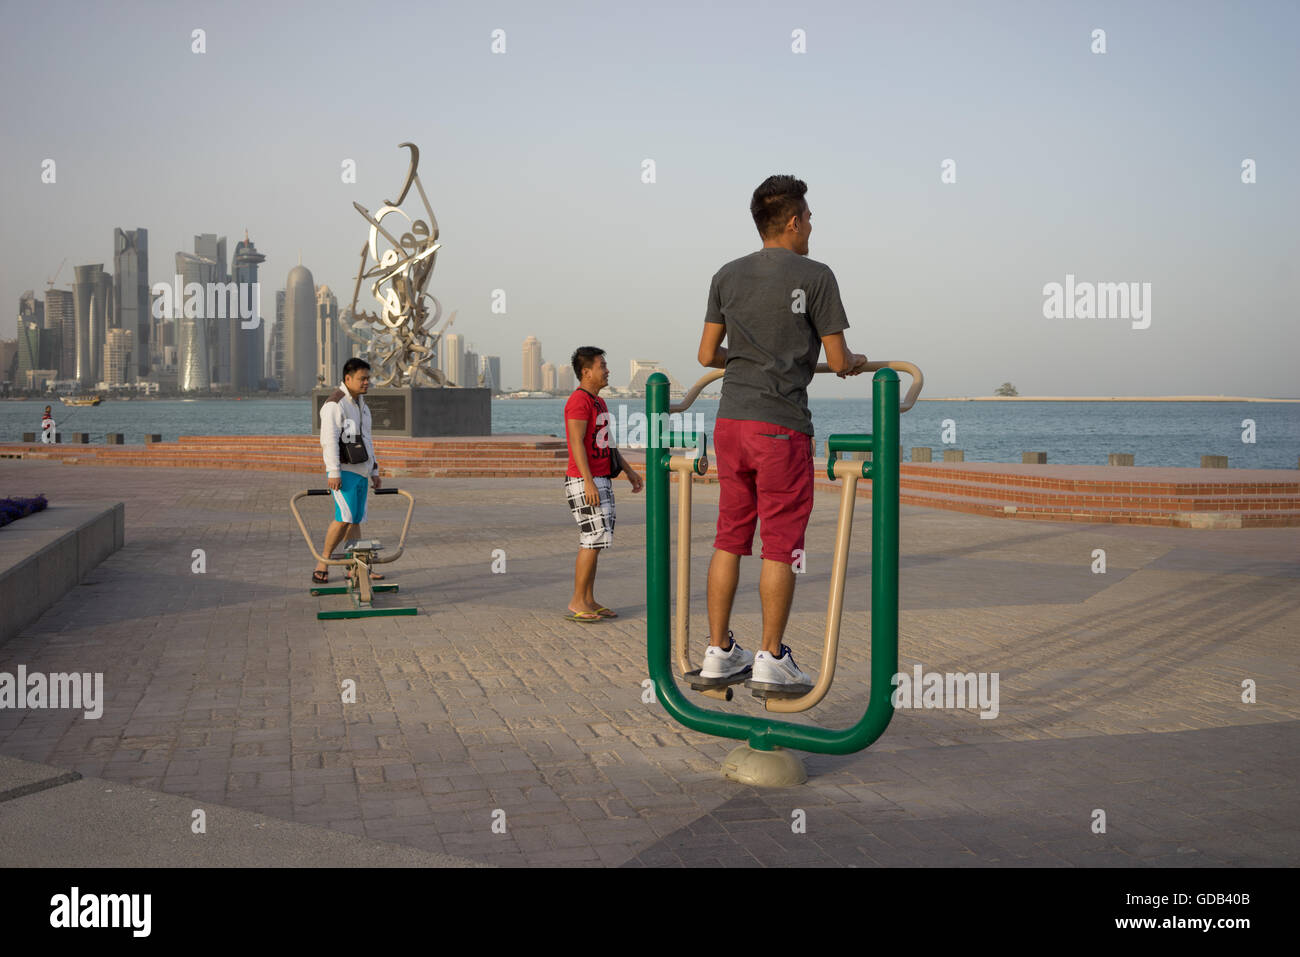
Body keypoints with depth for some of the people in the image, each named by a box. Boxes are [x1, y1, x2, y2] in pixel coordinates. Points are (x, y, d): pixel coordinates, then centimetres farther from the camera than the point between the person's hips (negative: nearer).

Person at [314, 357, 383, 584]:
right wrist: (333, 472, -23)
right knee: (345, 517, -16)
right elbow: (329, 440, -17)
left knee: (355, 520, 7)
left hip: (360, 472, 9)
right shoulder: (335, 404, -10)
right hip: (343, 471, -9)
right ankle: (323, 563, -6)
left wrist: (374, 472, 23)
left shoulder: (361, 404, 19)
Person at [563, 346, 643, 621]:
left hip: (601, 482, 10)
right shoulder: (578, 401, -14)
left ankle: (589, 602, 14)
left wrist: (629, 471, 21)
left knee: (593, 542, 10)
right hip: (584, 482, -10)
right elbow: (577, 443, -21)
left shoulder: (597, 401, 18)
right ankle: (576, 604, -5)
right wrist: (589, 482, -26)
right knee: (593, 541, -11)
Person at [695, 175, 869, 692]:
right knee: (780, 546, 2)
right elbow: (838, 360, -3)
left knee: (730, 538, 11)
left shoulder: (727, 276, 10)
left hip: (730, 421, 6)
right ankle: (771, 659, 7)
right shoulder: (815, 277, -4)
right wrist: (857, 362, 20)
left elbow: (707, 355, 12)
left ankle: (719, 651, 16)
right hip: (781, 425, -5)